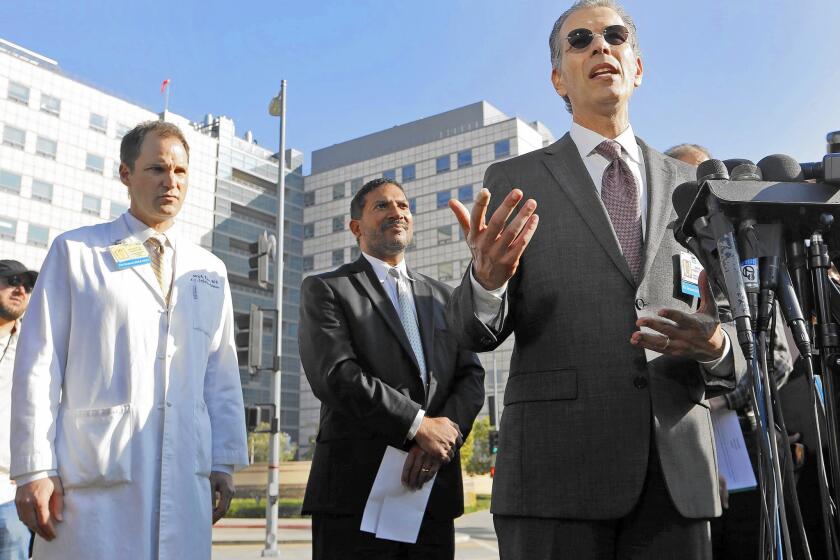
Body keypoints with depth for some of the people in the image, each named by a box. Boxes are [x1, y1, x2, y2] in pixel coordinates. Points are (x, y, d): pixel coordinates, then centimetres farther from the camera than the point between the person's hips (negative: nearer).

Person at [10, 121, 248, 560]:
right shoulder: (75, 251, 6)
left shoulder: (209, 271, 14)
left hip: (185, 477, 3)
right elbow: (38, 363, 1)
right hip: (93, 475, -2)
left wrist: (223, 462, 8)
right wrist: (34, 469, -5)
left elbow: (222, 374, 12)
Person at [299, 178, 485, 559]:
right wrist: (419, 425, -15)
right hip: (356, 490, -4)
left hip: (435, 490, 4)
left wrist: (446, 431, -11)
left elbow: (471, 377, 8)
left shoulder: (442, 297, 17)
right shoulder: (325, 289, 3)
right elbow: (333, 374, -12)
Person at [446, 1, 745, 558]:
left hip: (678, 472, 3)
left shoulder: (690, 185, 14)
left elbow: (728, 323, 15)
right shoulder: (514, 182, 5)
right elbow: (475, 332, 0)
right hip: (556, 469, -2)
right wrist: (486, 277, -23)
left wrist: (715, 347, -9)